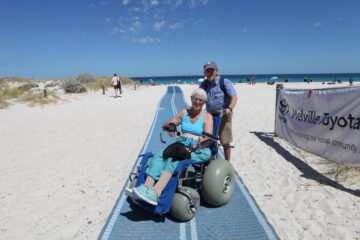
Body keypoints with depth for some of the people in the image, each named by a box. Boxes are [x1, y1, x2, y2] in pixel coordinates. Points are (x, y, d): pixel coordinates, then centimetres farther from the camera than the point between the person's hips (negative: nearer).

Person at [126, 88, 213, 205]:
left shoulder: (207, 117, 4)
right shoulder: (184, 113, 17)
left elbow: (208, 139, -9)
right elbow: (165, 125, 17)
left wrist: (194, 147, -25)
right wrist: (170, 125, -7)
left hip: (199, 149, -5)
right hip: (181, 144, 5)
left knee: (173, 157, -34)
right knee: (159, 155, -25)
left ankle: (155, 193, -48)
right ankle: (146, 187, -41)